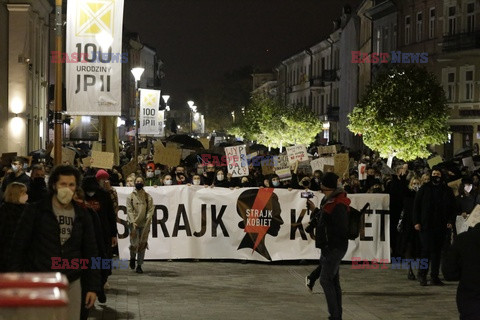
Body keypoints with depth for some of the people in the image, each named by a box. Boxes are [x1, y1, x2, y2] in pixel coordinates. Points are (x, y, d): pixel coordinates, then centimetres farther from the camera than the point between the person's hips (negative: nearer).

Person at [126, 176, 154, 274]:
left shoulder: (148, 197, 6)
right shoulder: (130, 196, 3)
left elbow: (151, 209, 2)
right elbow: (129, 210, -3)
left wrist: (148, 220, -14)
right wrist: (132, 222, -15)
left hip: (144, 224, 1)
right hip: (133, 224, -1)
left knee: (142, 245, 1)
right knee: (134, 244, -7)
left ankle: (139, 265, 11)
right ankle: (132, 258, 25)